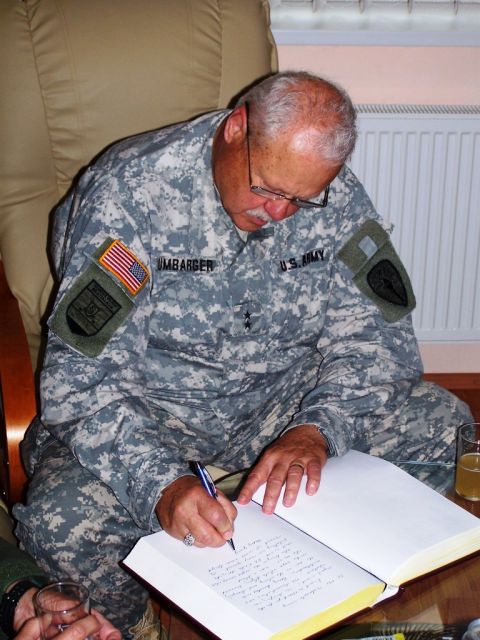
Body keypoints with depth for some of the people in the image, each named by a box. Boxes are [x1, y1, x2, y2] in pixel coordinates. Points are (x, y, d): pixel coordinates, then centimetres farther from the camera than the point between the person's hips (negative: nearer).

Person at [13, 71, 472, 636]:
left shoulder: (339, 197, -7)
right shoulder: (129, 191, -20)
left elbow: (374, 331, -7)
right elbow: (81, 378, -23)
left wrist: (319, 427, -27)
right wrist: (161, 485, -38)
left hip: (284, 396, 4)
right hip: (147, 410, -3)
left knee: (446, 426, -13)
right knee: (59, 525, -32)